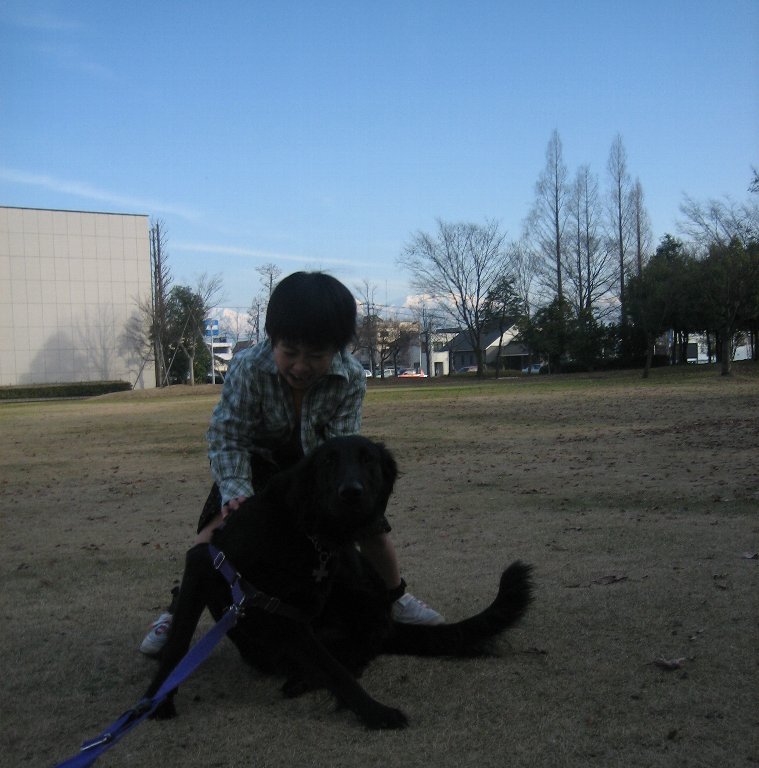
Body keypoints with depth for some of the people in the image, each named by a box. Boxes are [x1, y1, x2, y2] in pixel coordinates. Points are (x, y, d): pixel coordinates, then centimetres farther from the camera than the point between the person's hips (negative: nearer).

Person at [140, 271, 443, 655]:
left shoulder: (351, 377, -27)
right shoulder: (247, 368, -31)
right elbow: (227, 438, -25)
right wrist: (236, 492, -39)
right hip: (259, 459, -1)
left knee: (371, 524, -3)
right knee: (217, 527, -21)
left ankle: (395, 599, 26)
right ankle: (178, 612, -3)